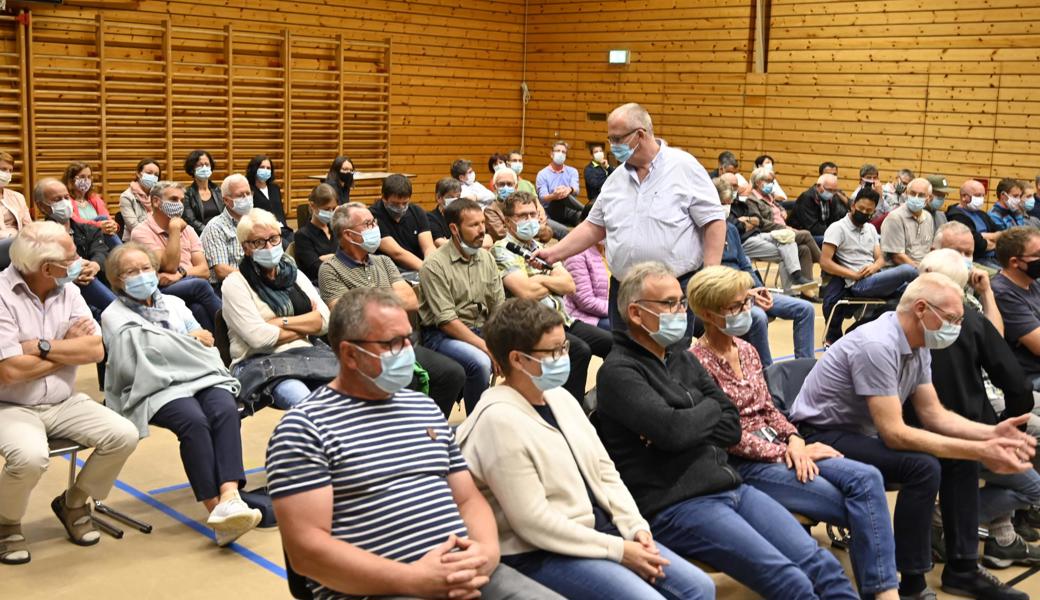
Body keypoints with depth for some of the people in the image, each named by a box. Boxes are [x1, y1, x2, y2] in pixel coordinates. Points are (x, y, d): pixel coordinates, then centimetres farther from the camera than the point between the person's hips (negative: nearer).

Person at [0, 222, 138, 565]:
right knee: (30, 457, -35)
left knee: (124, 435, -15)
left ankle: (73, 502, 13)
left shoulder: (68, 291, 3)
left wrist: (42, 346, -17)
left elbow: (96, 350, -5)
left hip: (64, 403, 6)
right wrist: (69, 348, -10)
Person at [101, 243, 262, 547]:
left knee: (225, 410, -31)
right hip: (157, 388, -4)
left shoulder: (174, 303, 29)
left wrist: (177, 344, -1)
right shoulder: (114, 316, 13)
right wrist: (189, 340, 5)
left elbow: (205, 344, 21)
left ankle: (229, 495, -45)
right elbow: (141, 351, -5)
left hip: (200, 376, 4)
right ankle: (215, 507, -35)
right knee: (194, 420, -35)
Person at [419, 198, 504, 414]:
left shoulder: (487, 258, 8)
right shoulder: (435, 265, -13)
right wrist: (487, 347, -22)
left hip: (480, 331, 6)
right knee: (480, 362, -33)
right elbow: (447, 321, -17)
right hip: (442, 335, -6)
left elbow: (499, 309, 8)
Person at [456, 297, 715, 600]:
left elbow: (605, 470, 12)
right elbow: (532, 521, -21)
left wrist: (636, 528, -3)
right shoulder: (499, 420, -19)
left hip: (602, 529, 8)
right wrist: (617, 550, -17)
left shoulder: (559, 396, 7)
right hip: (540, 554, -8)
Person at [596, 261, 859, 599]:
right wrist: (710, 408, 0)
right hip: (676, 507, -7)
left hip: (730, 487, 7)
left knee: (823, 565, -5)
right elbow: (673, 430, -20)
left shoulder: (683, 359, 16)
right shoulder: (618, 371, -7)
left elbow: (732, 428, 12)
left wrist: (688, 428, -7)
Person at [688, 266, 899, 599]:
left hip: (776, 447, 7)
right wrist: (785, 452, -12)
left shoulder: (746, 350, 11)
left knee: (867, 478, -14)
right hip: (742, 464, -7)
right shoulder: (699, 363, -14)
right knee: (856, 507, -16)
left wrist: (795, 440, -5)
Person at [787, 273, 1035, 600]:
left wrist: (990, 433, -10)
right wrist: (978, 452, -28)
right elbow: (894, 434, -29)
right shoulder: (877, 346, -28)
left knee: (960, 457, 0)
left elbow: (934, 414, 7)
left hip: (864, 432, 10)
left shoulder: (918, 346, 1)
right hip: (823, 438, -10)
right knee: (923, 467, -27)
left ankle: (962, 568, 10)